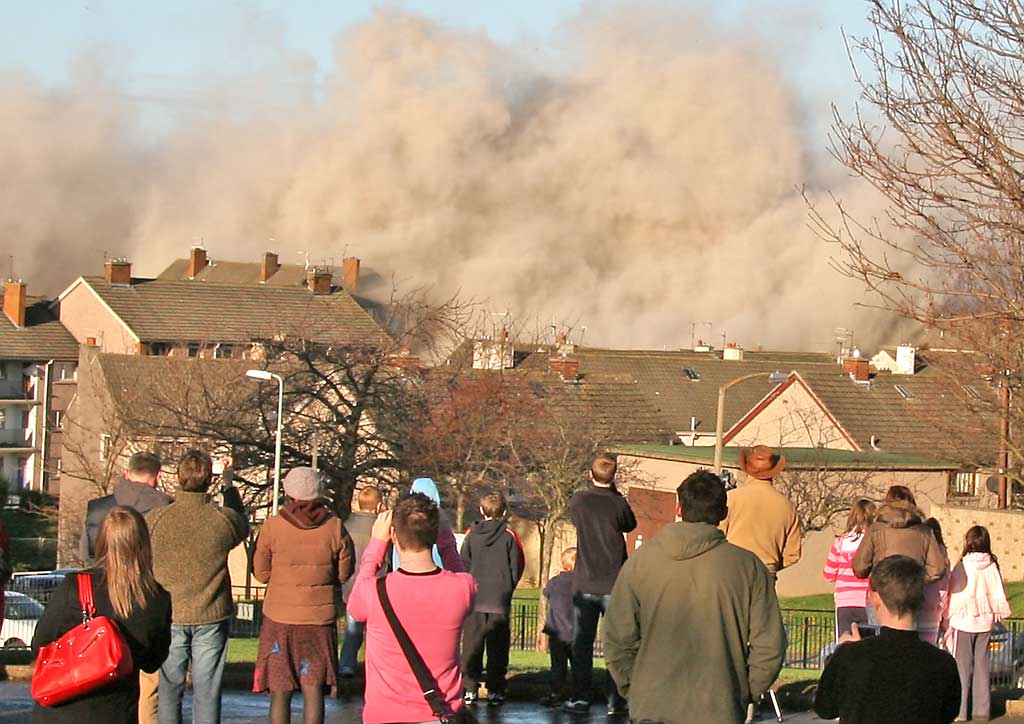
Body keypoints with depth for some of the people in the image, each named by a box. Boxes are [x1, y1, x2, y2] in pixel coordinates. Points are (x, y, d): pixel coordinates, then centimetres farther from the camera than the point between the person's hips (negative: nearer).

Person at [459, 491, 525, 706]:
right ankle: (495, 690, 1)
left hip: (474, 599, 1)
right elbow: (517, 566, 0)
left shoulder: (472, 534, 1)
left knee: (472, 644, 4)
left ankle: (469, 688, 0)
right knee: (497, 647, 3)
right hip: (501, 601, -1)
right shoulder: (509, 536, -3)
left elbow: (463, 564, 4)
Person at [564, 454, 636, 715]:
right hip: (614, 585, -2)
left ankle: (580, 698, 7)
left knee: (582, 644, 9)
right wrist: (615, 493, 11)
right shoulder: (618, 504, -10)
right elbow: (630, 525, 9)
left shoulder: (579, 500, -4)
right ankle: (615, 699, 4)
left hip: (584, 585, 2)